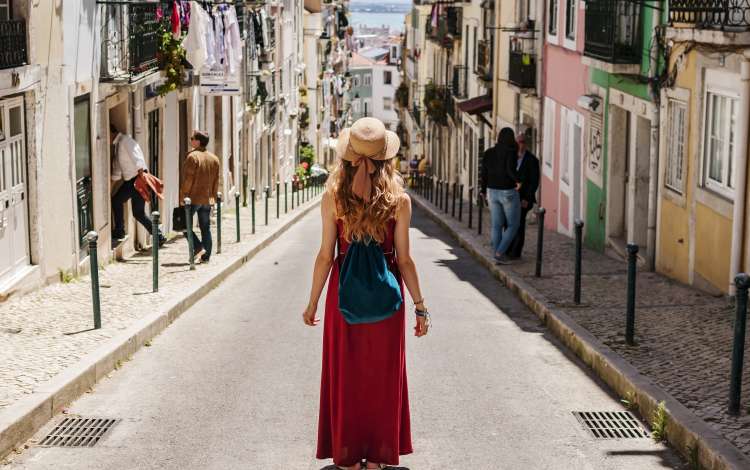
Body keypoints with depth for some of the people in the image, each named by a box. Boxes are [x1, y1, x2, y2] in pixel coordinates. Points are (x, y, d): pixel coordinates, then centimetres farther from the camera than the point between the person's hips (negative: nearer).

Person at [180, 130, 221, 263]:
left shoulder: (193, 156, -12)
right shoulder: (214, 159, 10)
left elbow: (188, 179, -15)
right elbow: (216, 180, 12)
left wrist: (183, 196, -10)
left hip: (193, 198, -7)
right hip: (207, 199, 7)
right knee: (206, 228, 9)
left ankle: (198, 247, -8)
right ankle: (206, 256, 8)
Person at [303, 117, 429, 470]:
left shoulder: (334, 196, -9)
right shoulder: (398, 200, -9)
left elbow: (326, 255, -7)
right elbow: (404, 259, -7)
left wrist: (313, 302, 3)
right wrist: (419, 305, 2)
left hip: (344, 291, 0)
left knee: (345, 372, 12)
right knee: (382, 374, 12)